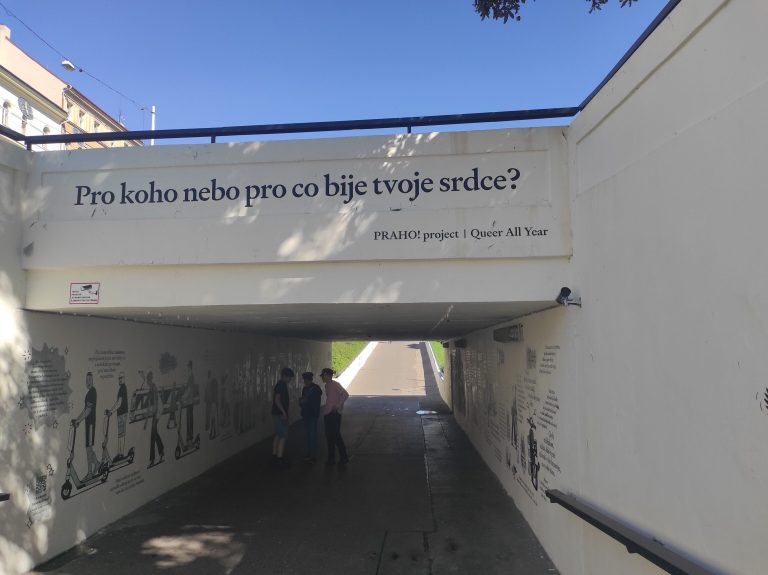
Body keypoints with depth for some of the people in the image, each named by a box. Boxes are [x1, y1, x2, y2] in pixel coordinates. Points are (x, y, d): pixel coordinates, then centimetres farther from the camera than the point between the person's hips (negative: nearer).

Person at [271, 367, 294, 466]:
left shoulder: (280, 384, 13)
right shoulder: (282, 385, -16)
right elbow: (277, 399, -23)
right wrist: (284, 412, -24)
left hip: (277, 413, 10)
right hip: (280, 414, -10)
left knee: (278, 435, 15)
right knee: (282, 436, -8)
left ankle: (274, 456, 22)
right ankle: (279, 458, -6)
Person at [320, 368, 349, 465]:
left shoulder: (335, 384, -13)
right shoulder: (327, 385, 14)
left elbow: (345, 394, -23)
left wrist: (338, 406, -20)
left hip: (334, 414, -9)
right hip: (328, 414, 9)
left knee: (335, 435, -4)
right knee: (329, 436, 12)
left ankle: (343, 458, 5)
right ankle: (331, 458, 19)